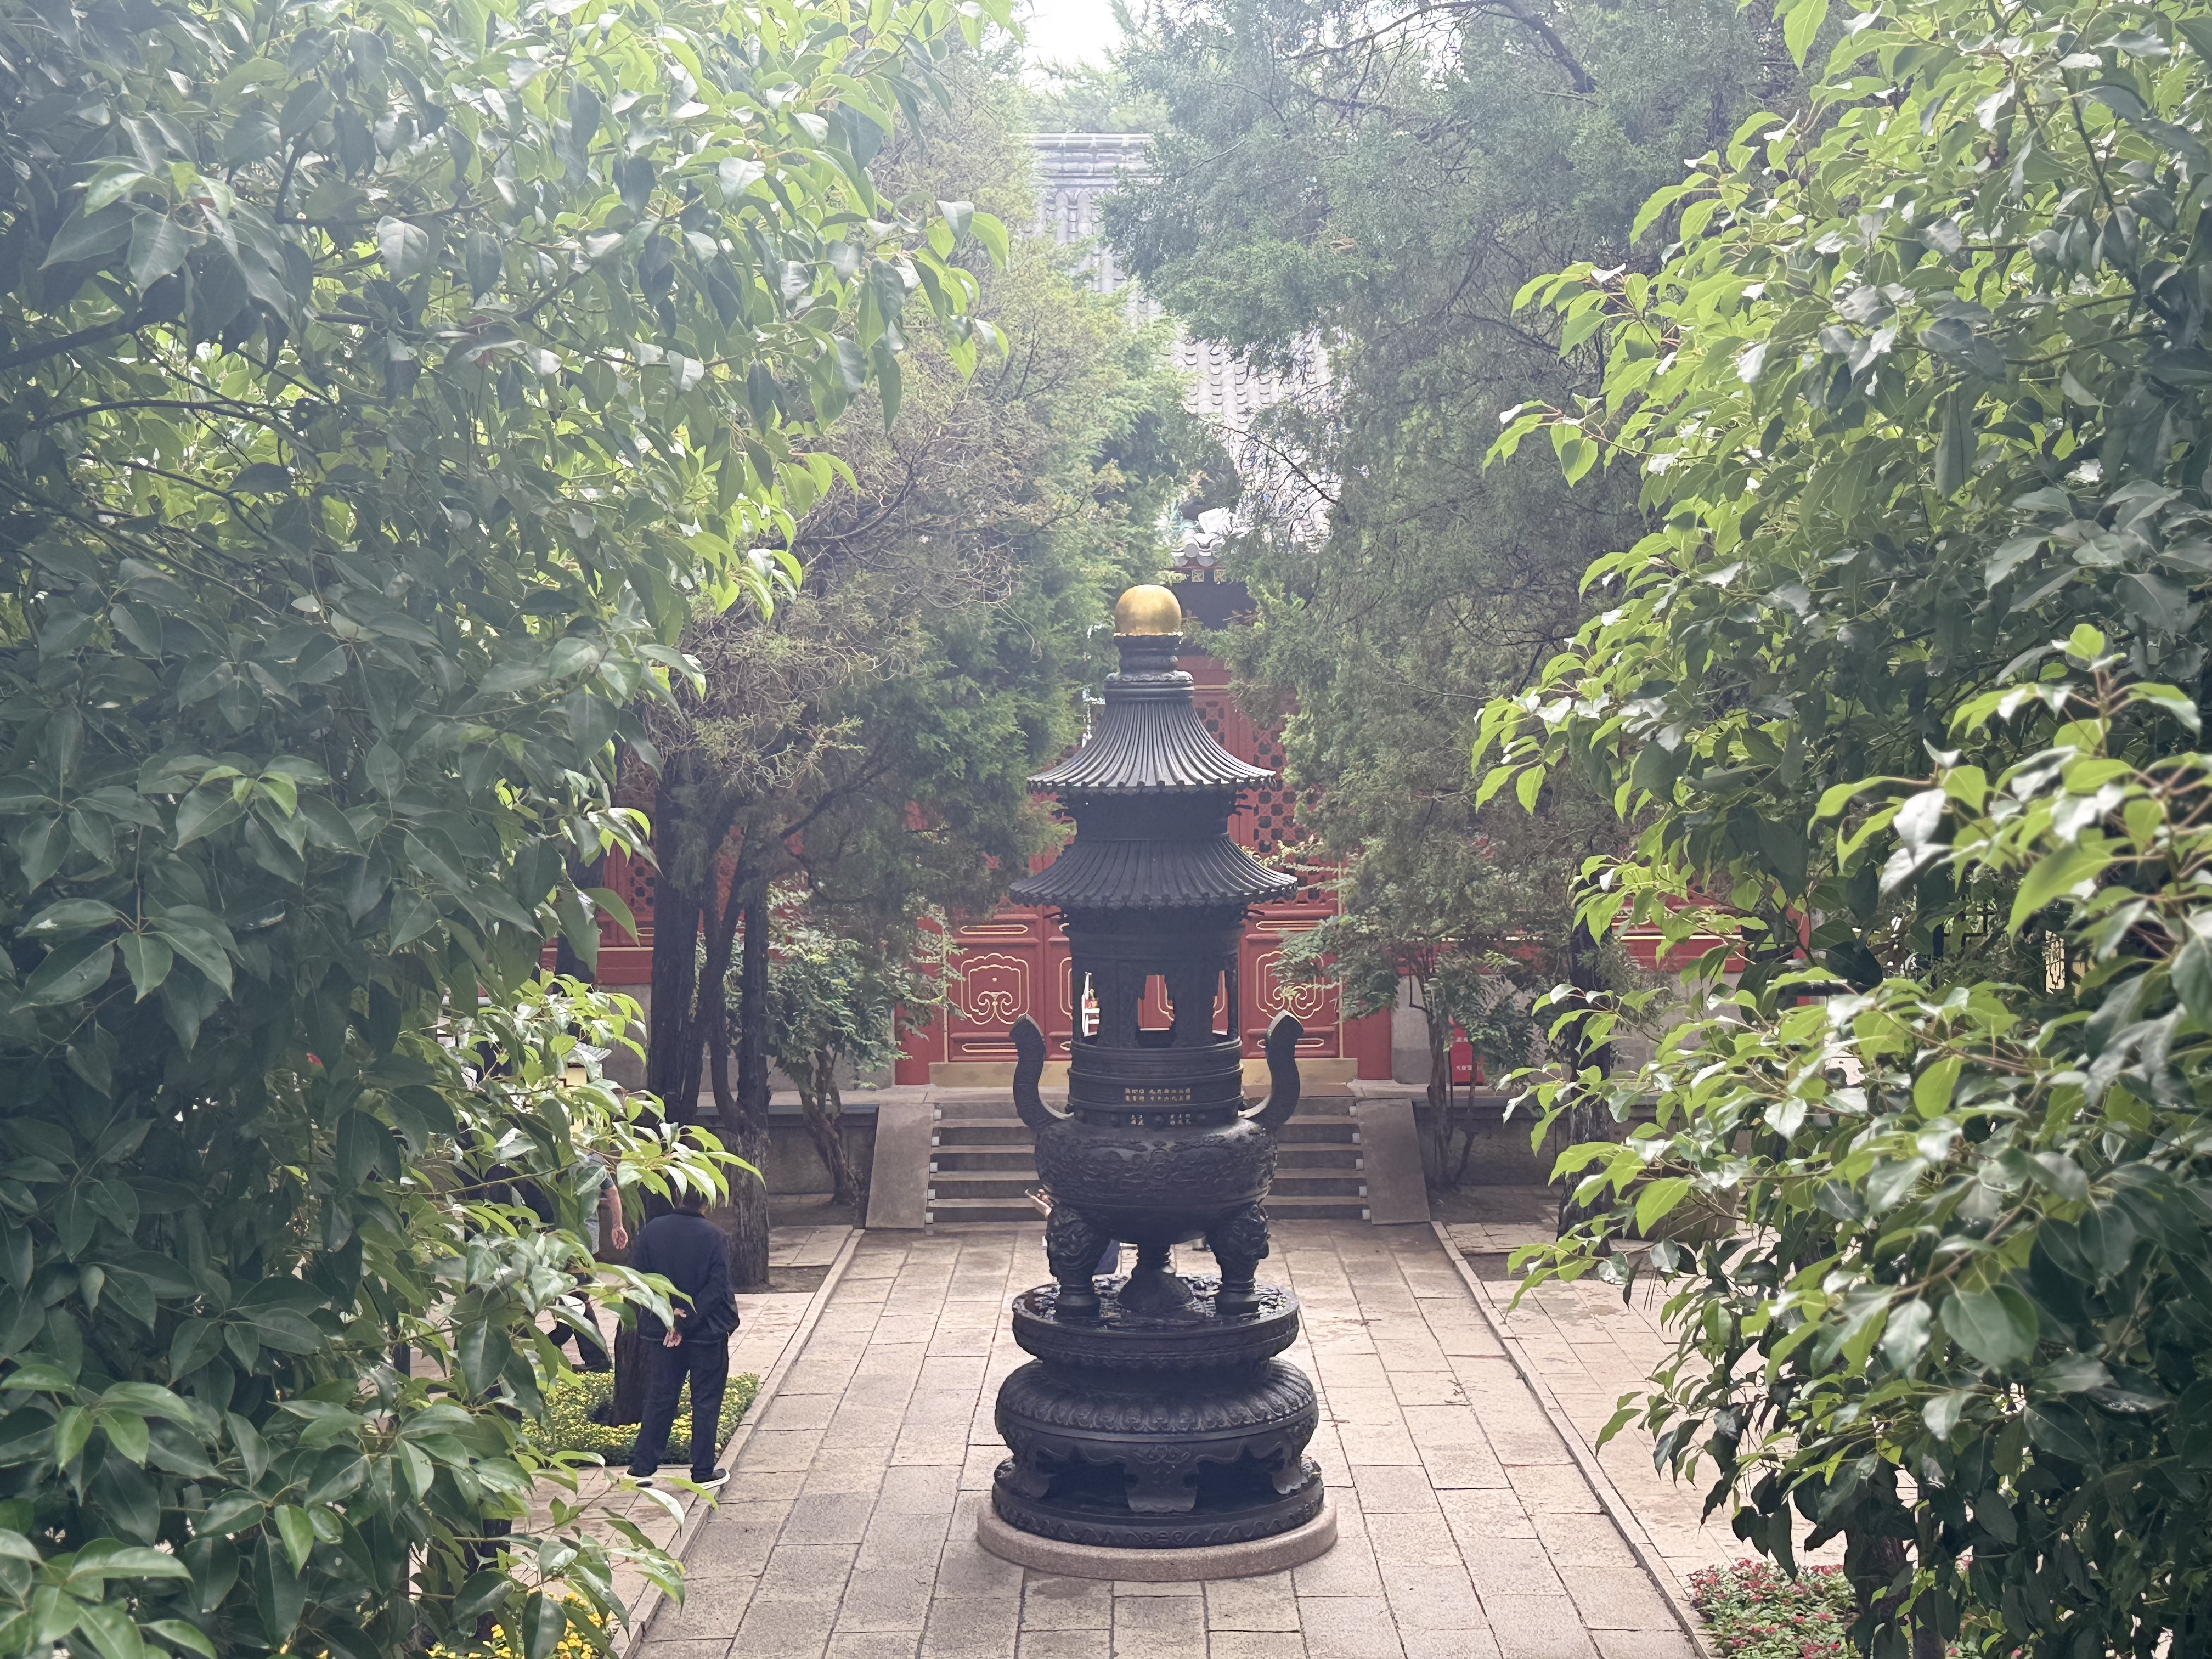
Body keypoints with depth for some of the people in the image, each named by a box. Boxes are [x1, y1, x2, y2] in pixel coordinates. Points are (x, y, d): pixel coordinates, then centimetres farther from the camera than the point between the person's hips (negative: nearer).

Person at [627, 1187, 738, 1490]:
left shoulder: (651, 1231, -5)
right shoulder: (715, 1237, -12)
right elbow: (717, 1287, -17)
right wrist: (687, 1320, -15)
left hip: (661, 1331, 3)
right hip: (707, 1331, -3)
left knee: (659, 1399, 14)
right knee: (706, 1402, 8)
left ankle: (642, 1467, 18)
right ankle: (703, 1473, 12)